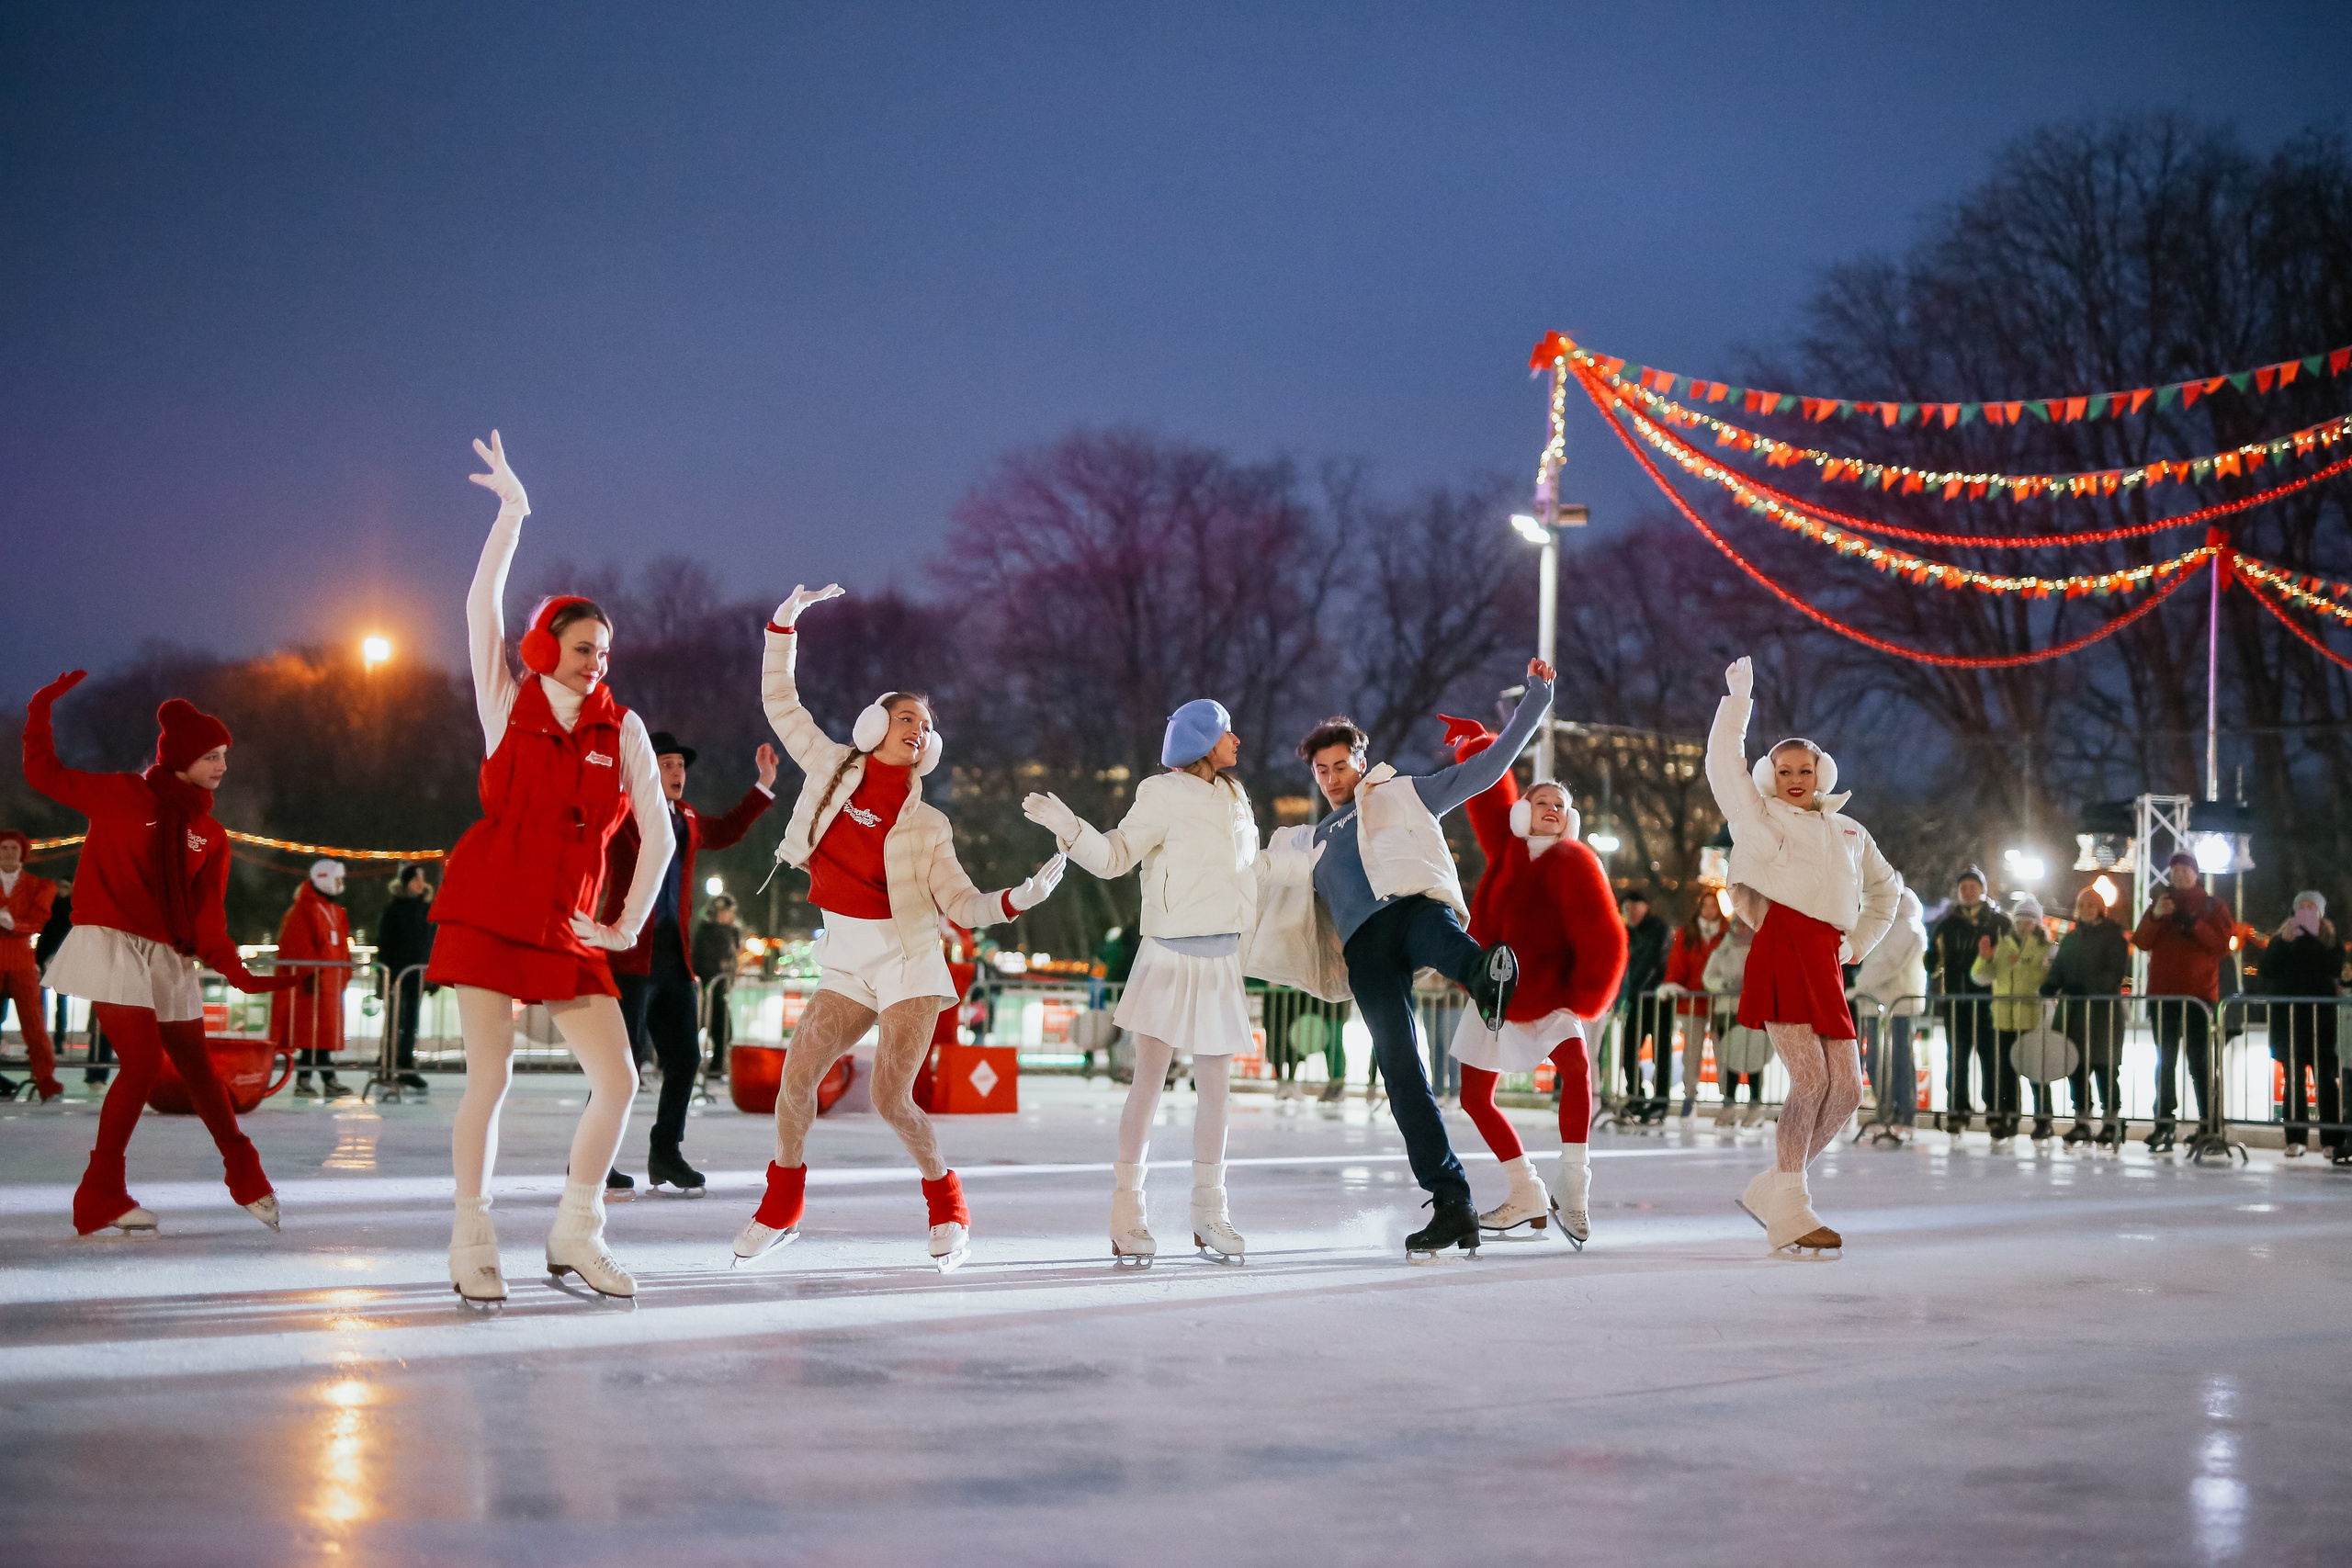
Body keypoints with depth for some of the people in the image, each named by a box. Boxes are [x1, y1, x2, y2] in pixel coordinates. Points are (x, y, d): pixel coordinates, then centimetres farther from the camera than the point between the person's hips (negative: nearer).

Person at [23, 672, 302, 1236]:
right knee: (144, 1062, -15)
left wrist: (234, 969, -11)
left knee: (196, 1064, 10)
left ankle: (246, 1177, 26)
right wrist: (42, 709, -3)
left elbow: (208, 913, 3)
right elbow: (44, 773, 5)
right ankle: (101, 1198, -6)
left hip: (170, 959, 5)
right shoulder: (122, 796, 0)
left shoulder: (209, 835, 11)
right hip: (113, 946, -5)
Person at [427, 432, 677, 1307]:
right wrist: (511, 515, -9)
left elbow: (659, 832, 7)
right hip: (488, 911, -3)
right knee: (489, 1080, -6)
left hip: (567, 930, 3)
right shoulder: (509, 707, 4)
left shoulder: (623, 730, 8)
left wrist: (628, 925, 3)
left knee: (618, 1081, -4)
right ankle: (472, 1247, 7)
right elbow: (481, 606, -6)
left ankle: (574, 1240, 11)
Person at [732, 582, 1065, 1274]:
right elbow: (781, 704, 14)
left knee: (890, 1098, -11)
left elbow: (962, 905, -3)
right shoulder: (833, 768, 5)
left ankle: (948, 1209, 11)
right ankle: (781, 1208, 15)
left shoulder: (926, 824, 0)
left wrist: (1021, 897, -19)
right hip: (845, 961, 3)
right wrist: (785, 623, 10)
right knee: (797, 1075, -6)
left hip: (907, 958, -3)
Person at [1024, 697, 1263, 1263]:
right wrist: (1066, 825, -22)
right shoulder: (1164, 794, -4)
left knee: (1215, 1086, 5)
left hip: (1222, 960, 6)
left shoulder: (1234, 797, 15)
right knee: (1149, 1079, -9)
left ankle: (1210, 1216, 11)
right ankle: (1128, 1215, -5)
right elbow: (1114, 856, -9)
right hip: (1171, 955, -6)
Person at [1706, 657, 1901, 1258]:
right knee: (1810, 1079, -17)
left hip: (1826, 962, 6)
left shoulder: (1849, 830, 25)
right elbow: (1724, 763, -1)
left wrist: (1859, 945, 26)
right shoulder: (1760, 815, 11)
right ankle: (1789, 1215, -13)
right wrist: (1738, 696, 3)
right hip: (1783, 948, -6)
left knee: (1846, 1089, 0)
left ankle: (1772, 1190, 13)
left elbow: (1886, 887, 38)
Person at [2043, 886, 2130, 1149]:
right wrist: (2048, 988, -5)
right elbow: (2058, 970, 16)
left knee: (2103, 1066, -7)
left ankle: (2111, 1120, 0)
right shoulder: (2070, 938, 18)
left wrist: (2088, 988, -21)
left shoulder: (2113, 935, 1)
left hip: (2103, 1009, -5)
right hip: (2074, 1010, 5)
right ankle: (2082, 1122, 9)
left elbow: (2117, 972, -9)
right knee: (2078, 1067, 4)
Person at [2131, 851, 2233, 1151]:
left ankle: (2209, 1121, -7)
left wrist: (2194, 924, -19)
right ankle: (2164, 1123, 5)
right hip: (2163, 993, 3)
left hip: (2200, 993, -3)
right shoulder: (2160, 904, 14)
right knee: (2165, 1059, 4)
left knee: (2200, 1059, -7)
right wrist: (2154, 916, -16)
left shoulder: (2213, 906, 8)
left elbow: (2221, 944, -5)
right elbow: (2141, 942, 1)